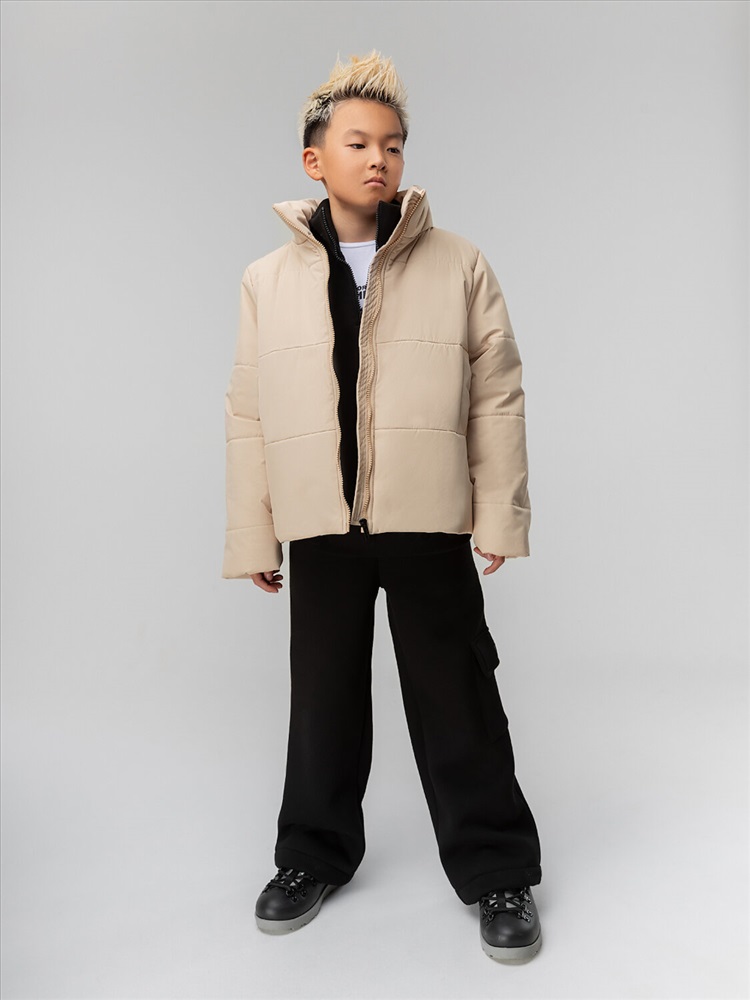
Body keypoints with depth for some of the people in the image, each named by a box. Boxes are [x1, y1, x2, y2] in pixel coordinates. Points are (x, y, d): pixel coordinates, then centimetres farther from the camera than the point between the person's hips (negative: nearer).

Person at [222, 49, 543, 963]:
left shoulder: (459, 267, 2)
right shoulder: (267, 280, 6)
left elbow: (498, 396, 1)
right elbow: (250, 416, 5)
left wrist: (500, 512, -4)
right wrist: (251, 536, 3)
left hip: (429, 522, -1)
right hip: (320, 527, 2)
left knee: (455, 697, 5)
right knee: (323, 693, 13)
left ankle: (496, 869, 22)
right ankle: (313, 854, 33)